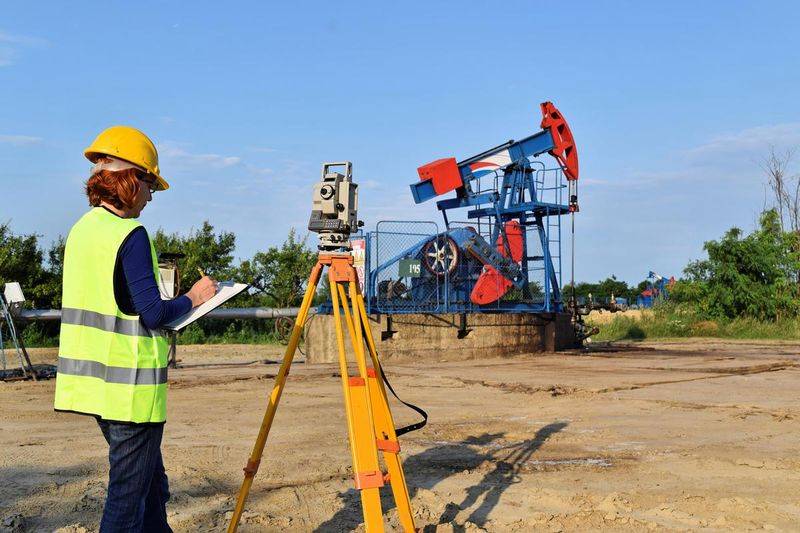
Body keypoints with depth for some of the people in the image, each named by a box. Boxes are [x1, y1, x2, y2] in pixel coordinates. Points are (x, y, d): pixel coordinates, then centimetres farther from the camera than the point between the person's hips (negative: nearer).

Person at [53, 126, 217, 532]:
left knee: (152, 483, 20)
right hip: (130, 386, -9)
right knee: (129, 488, 2)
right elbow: (153, 313, -18)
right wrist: (192, 299, -2)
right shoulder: (131, 235, -16)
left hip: (91, 379, 9)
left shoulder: (80, 229, 10)